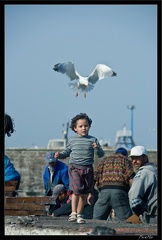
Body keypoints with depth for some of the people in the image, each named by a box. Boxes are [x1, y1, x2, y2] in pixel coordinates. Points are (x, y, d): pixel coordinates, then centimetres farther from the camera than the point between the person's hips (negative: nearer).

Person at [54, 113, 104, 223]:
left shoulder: (93, 140, 6)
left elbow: (101, 154, 4)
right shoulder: (72, 140, 7)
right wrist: (60, 154, -1)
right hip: (75, 168, -2)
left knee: (84, 193, 6)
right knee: (76, 190, -17)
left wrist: (97, 148, -16)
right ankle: (73, 212, -13)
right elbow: (67, 152, 18)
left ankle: (79, 214, 18)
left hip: (88, 169, 2)